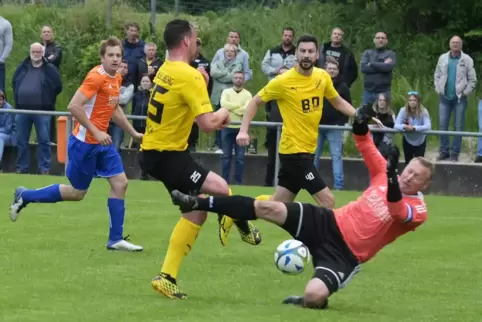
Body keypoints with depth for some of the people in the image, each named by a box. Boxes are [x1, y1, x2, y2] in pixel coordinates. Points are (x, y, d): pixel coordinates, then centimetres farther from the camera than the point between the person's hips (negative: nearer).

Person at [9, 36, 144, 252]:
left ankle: (116, 239, 4)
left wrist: (133, 133, 24)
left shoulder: (116, 79, 8)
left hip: (102, 141, 8)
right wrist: (96, 132, -26)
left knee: (120, 183, -1)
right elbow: (74, 106, -26)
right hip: (84, 143, -8)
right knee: (77, 192, 3)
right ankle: (25, 196, 20)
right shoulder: (96, 77, -19)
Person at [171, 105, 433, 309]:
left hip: (346, 254, -5)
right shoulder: (385, 176, 4)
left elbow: (399, 213, -35)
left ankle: (307, 302, 9)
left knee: (314, 296, -32)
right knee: (268, 208, -9)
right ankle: (198, 204, 1)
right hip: (330, 223, 5)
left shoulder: (417, 210, -12)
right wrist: (361, 130, -5)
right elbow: (369, 151, 15)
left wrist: (393, 186, -52)